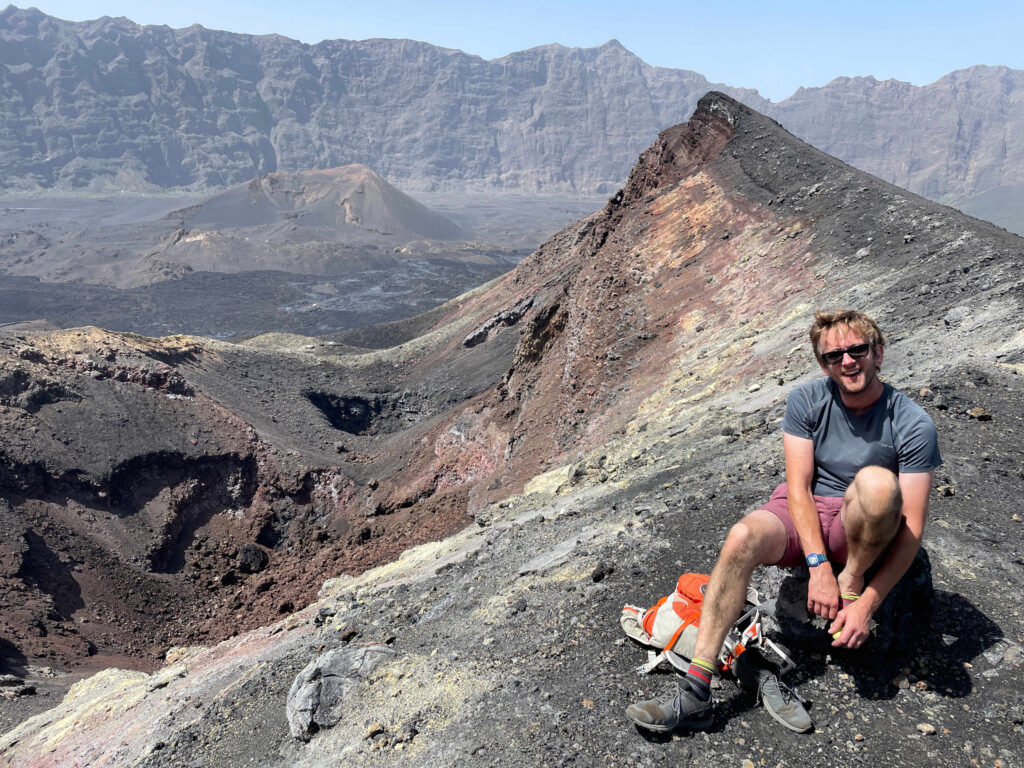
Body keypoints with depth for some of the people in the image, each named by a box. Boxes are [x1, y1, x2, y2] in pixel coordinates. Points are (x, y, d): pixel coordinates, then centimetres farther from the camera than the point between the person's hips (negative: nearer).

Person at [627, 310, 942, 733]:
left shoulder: (913, 424, -11)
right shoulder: (806, 400, -5)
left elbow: (912, 528, -13)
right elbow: (798, 487, -10)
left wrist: (865, 603, -21)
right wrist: (818, 565, -23)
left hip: (860, 531, -2)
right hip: (801, 516, 2)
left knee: (876, 480, -36)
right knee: (742, 537, -32)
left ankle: (852, 583, -9)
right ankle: (695, 693, -31)